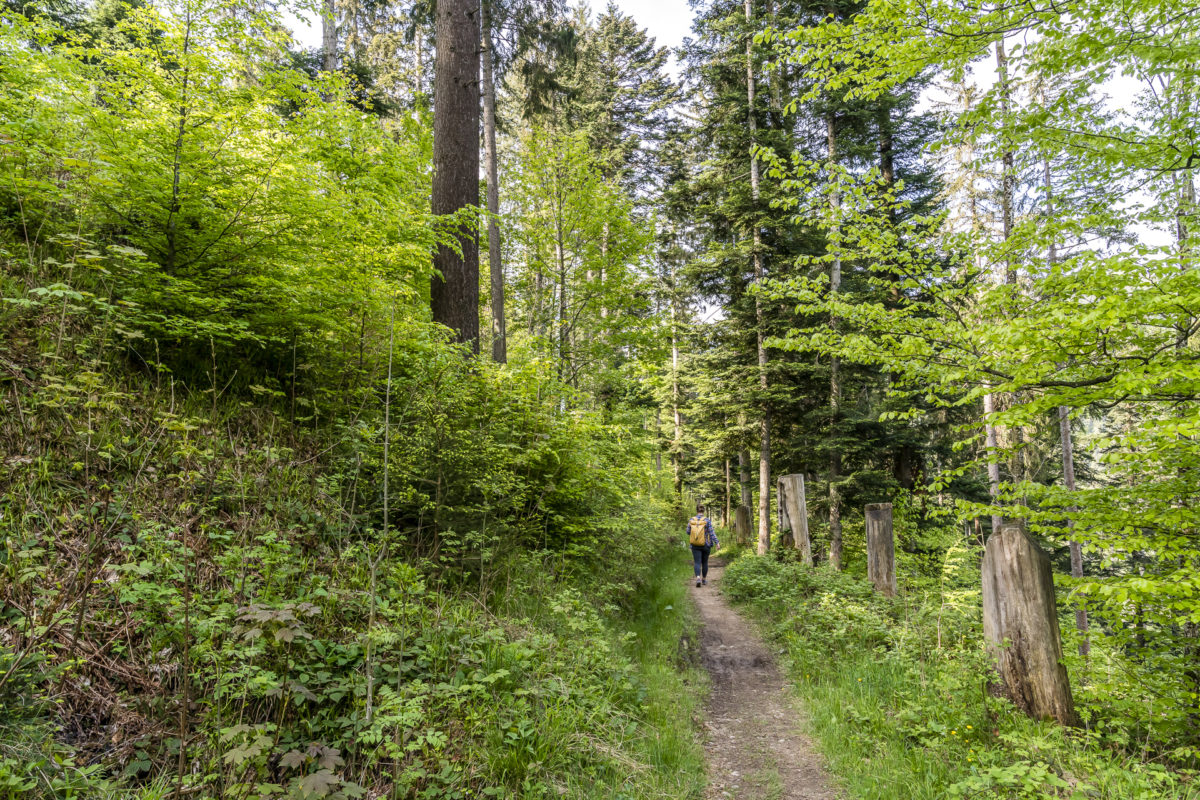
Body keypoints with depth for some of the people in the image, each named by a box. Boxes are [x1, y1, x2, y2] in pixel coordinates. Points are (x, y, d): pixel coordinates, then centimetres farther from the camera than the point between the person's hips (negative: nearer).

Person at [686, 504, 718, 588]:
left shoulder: (691, 520, -5)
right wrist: (716, 542, -12)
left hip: (695, 545, 0)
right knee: (705, 562, 17)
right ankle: (704, 580, 27)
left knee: (697, 563, -1)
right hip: (706, 545, 0)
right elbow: (711, 533, -15)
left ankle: (698, 578, -24)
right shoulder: (707, 520, -11)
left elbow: (688, 532, 2)